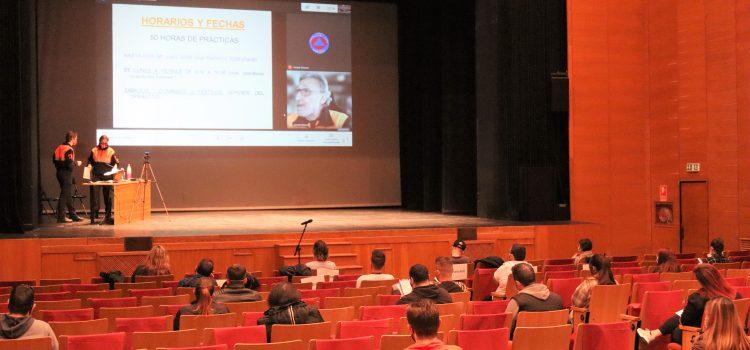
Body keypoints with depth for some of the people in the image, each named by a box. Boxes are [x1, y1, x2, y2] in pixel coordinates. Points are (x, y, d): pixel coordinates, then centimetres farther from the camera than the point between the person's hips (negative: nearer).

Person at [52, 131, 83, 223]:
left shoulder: (60, 147, 9)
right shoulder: (69, 149, -16)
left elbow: (54, 159, 13)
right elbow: (70, 165, -22)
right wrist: (76, 163, -5)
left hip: (59, 173, 9)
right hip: (66, 174, -9)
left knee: (68, 195, 15)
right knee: (64, 195, -3)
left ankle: (73, 214, 23)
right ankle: (61, 217, 0)